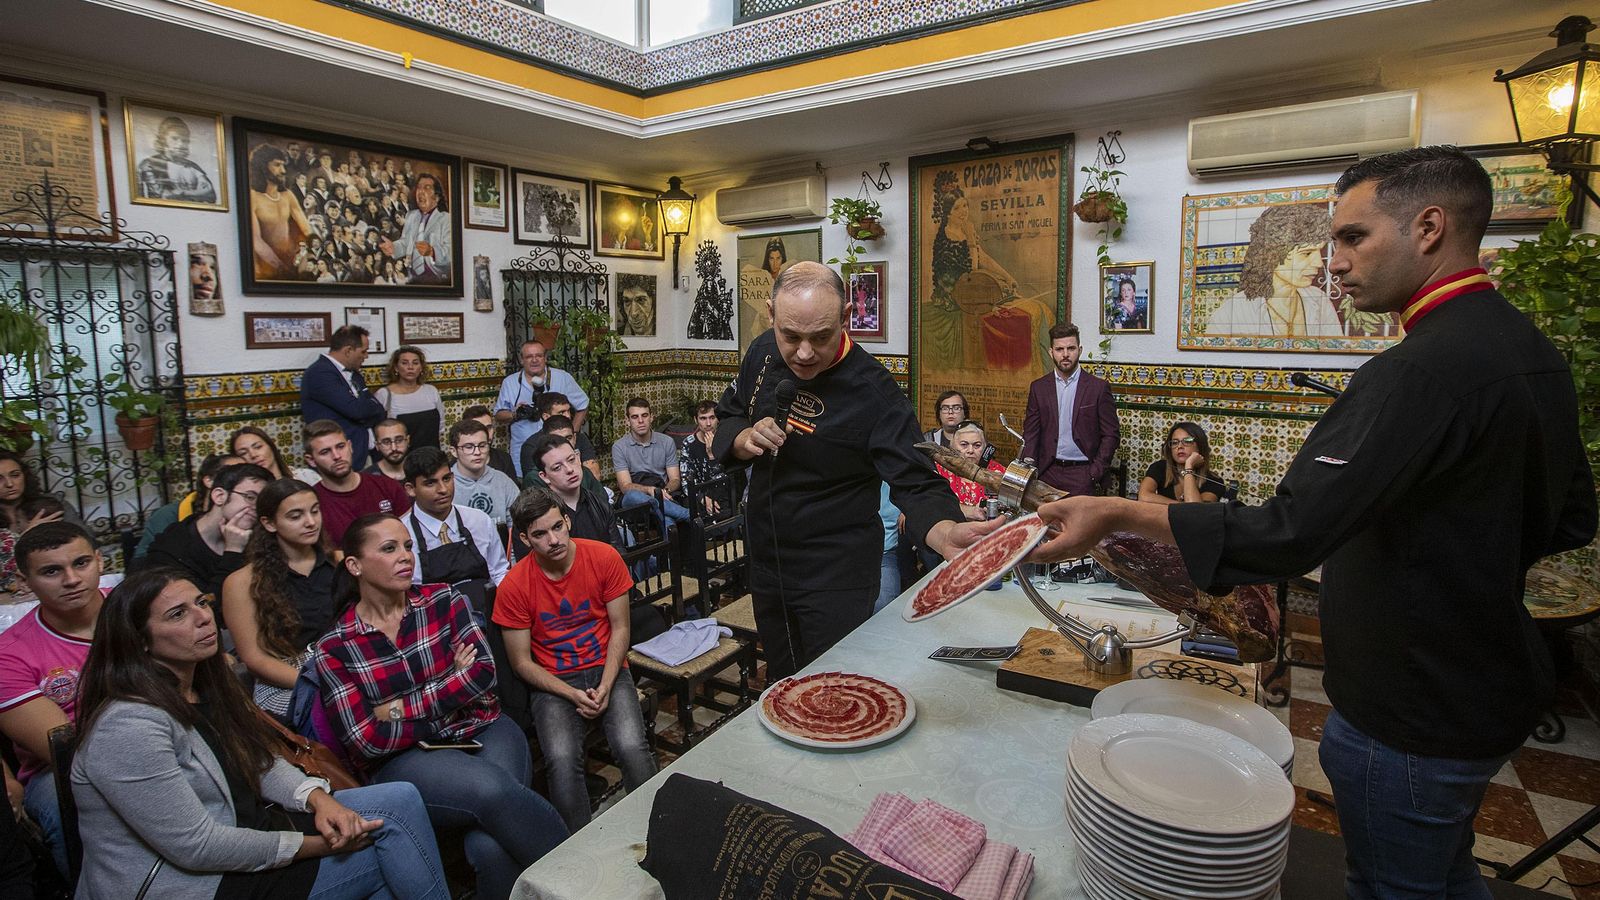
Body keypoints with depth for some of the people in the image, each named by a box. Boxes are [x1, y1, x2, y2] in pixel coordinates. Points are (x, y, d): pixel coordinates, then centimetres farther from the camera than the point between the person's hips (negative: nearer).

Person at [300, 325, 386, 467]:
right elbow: (356, 409, -20)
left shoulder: (353, 373, 14)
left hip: (362, 454, 7)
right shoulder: (319, 374, -12)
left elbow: (377, 410, 11)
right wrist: (382, 415, -1)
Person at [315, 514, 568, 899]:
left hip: (482, 729, 1)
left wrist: (399, 709, -10)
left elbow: (484, 671, -7)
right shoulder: (334, 648, 0)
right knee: (492, 789, -31)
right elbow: (366, 742, -6)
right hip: (403, 758, -1)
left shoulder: (444, 599, 4)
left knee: (491, 846, -29)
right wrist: (454, 686, -5)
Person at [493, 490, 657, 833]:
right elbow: (521, 662, -3)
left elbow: (620, 628, -2)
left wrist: (605, 686, -13)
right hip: (553, 681, 0)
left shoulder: (604, 557, -9)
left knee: (632, 747, -25)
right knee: (562, 760, -27)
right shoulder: (514, 587, -10)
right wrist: (573, 695, -14)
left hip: (607, 669, 0)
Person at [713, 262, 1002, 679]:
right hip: (766, 562, 6)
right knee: (780, 691, 24)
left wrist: (946, 533, -47)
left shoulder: (874, 390, -22)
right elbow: (725, 421, 9)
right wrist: (746, 439, -15)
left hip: (837, 575, -6)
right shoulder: (762, 354, -4)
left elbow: (915, 484, -25)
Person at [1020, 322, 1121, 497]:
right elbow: (1030, 434, 6)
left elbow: (1111, 435, 0)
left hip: (1082, 473, -2)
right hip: (1048, 472, 2)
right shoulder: (1038, 387, 7)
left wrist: (1095, 473, -8)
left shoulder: (1098, 387, 0)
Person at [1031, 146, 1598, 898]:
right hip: (1493, 688, 9)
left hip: (1409, 717, -9)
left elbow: (1289, 534, -35)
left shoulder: (1424, 370, -28)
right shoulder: (1535, 352, 3)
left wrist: (1118, 515, -32)